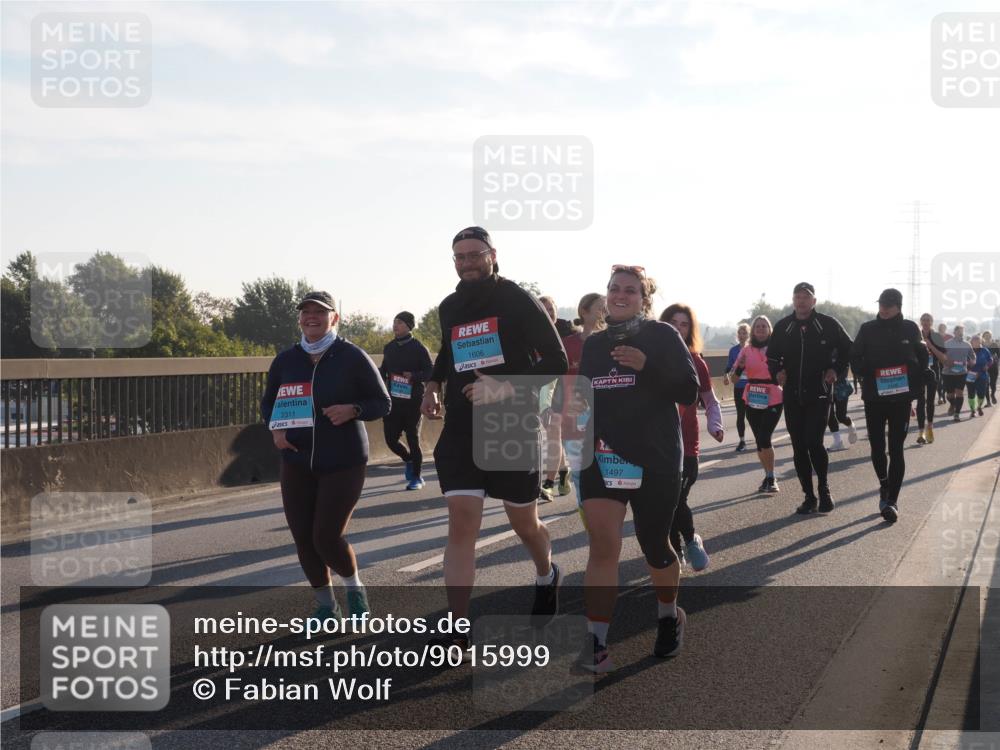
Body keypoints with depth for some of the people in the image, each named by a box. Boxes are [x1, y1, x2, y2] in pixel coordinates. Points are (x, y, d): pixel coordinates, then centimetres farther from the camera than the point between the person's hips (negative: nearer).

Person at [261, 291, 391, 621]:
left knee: (327, 537, -10)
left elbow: (383, 403, -2)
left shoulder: (352, 357, -7)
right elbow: (268, 402, 17)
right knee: (303, 538, 4)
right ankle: (325, 605, 25)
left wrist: (353, 410, -22)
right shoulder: (285, 360, 3)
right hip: (297, 463, 4)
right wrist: (275, 428, -4)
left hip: (344, 463, -4)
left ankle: (354, 587, 22)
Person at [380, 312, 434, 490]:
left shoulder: (418, 348, -5)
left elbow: (431, 373, -8)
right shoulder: (389, 348, 11)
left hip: (413, 402, -5)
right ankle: (408, 459, 33)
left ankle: (416, 477, 15)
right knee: (391, 439, 2)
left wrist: (413, 376, -22)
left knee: (413, 440, 1)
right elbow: (384, 370, 20)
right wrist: (380, 375, -1)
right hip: (393, 401, 5)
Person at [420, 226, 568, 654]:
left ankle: (547, 577, 46)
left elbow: (556, 362, -10)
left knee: (524, 524, 11)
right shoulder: (450, 308, 8)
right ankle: (457, 631, -10)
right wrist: (433, 386, 10)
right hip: (461, 430, 3)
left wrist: (508, 387, -24)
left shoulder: (518, 302, -8)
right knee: (461, 524, -9)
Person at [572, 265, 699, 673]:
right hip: (602, 456, 3)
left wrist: (646, 365, -21)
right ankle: (595, 645, -15)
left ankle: (669, 613, 40)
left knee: (654, 546, 9)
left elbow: (689, 392, -8)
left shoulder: (662, 336, -2)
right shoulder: (593, 344, 12)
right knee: (602, 543, -13)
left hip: (654, 458, -3)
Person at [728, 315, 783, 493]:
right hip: (752, 401, 4)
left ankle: (770, 477, -1)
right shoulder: (747, 351, 4)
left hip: (773, 400, -3)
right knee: (759, 440, 9)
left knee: (764, 438, -13)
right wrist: (740, 366, -18)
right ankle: (769, 476, 23)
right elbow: (733, 376, 1)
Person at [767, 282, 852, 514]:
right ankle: (809, 496, 15)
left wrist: (836, 370, -3)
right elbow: (772, 355, 19)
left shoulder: (828, 324, -2)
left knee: (813, 442, -15)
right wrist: (777, 371, 1)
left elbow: (848, 349, 9)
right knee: (799, 447, 5)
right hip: (792, 397, 4)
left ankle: (824, 489, 7)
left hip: (819, 395, -3)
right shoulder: (782, 327, 5)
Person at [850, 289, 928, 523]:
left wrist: (916, 385, -2)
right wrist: (866, 373, -14)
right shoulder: (868, 329, 2)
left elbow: (922, 358, 9)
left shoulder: (909, 329, 2)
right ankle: (885, 485, 32)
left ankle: (891, 500, -4)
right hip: (873, 398, 1)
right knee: (877, 446, 6)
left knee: (896, 449, -4)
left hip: (901, 398, -1)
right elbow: (855, 358, 5)